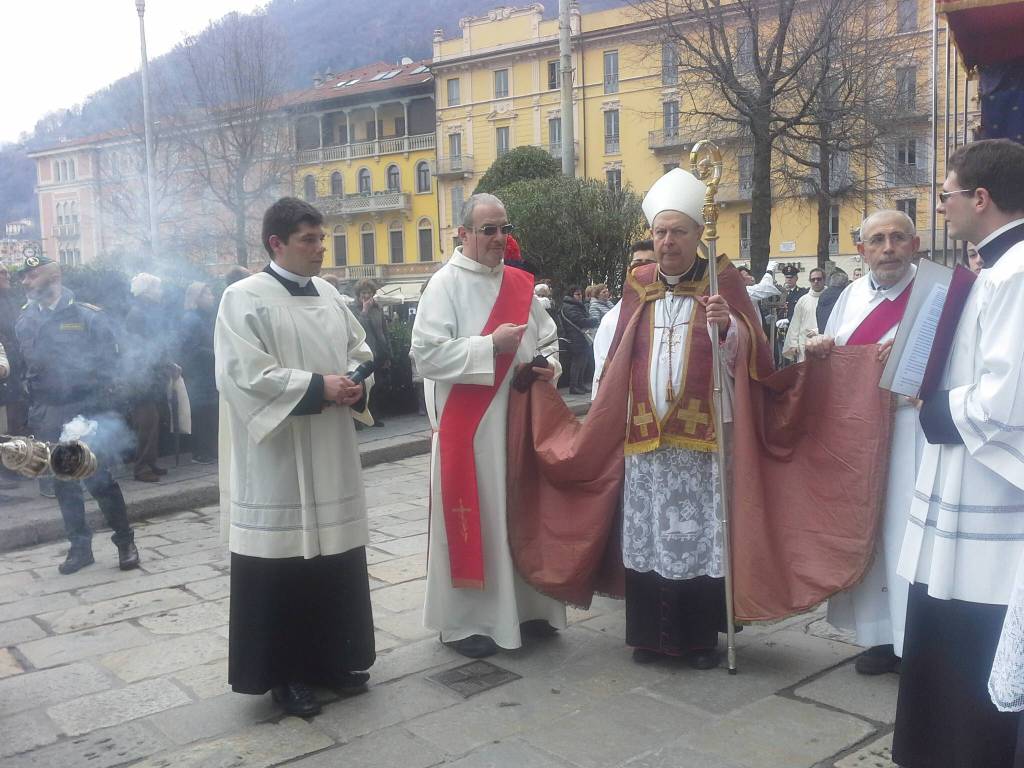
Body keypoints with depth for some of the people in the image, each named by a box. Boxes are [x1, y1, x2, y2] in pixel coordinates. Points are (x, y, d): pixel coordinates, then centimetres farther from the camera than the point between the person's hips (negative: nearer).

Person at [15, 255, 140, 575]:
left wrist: (102, 402, -12)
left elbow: (108, 363, -4)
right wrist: (33, 410, 3)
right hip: (48, 416, 4)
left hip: (87, 410, -4)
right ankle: (79, 546, 22)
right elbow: (23, 365, 11)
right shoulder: (25, 321, 8)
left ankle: (125, 541, 10)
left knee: (100, 478, -5)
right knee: (63, 484, 10)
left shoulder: (89, 316, -4)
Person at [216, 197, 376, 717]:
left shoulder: (329, 296, 11)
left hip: (332, 456, 6)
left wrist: (354, 383, -5)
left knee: (335, 555, 11)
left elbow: (360, 351, 18)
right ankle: (284, 673, 15)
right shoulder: (244, 298, -8)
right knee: (283, 561, 0)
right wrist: (317, 386, -19)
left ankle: (332, 658, 27)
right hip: (277, 460, -6)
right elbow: (244, 373, -17)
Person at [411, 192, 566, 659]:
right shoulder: (446, 284, -8)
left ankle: (525, 605, 26)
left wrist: (550, 364, -3)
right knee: (471, 517, 0)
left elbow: (547, 337, 18)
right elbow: (426, 354, -16)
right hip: (467, 426, -6)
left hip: (518, 419, 6)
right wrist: (491, 345, -20)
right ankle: (463, 620, 13)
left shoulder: (518, 284, 10)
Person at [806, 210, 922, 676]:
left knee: (909, 531, -5)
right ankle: (887, 635, 23)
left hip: (911, 430, -5)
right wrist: (820, 348, -3)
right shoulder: (853, 294, 13)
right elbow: (832, 357, 18)